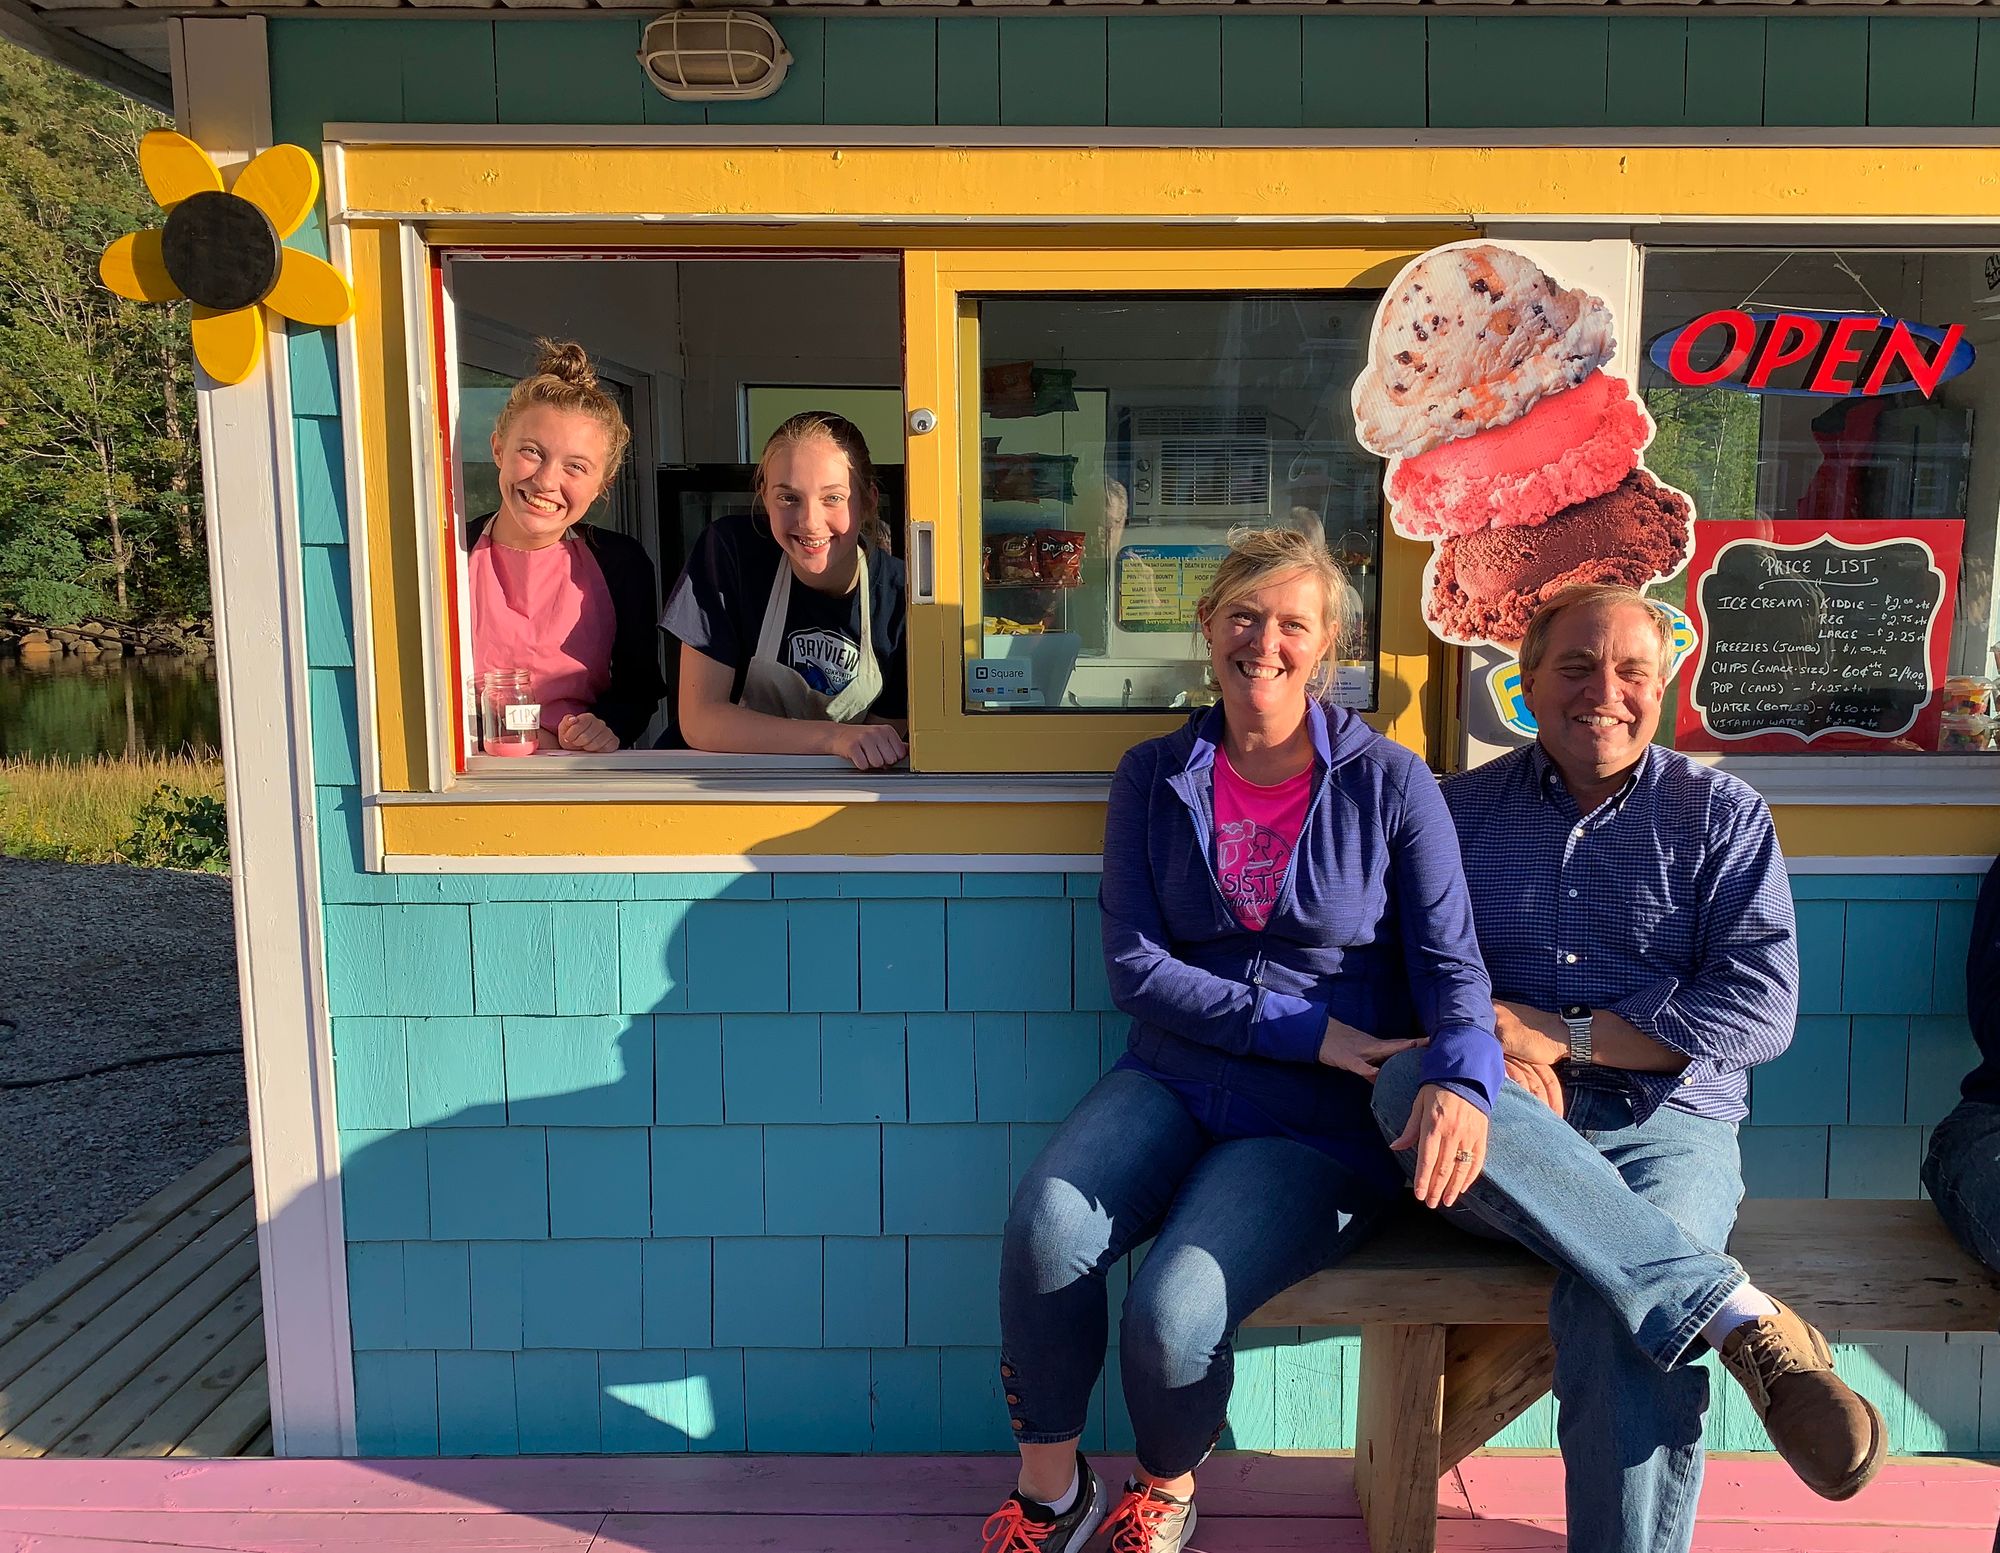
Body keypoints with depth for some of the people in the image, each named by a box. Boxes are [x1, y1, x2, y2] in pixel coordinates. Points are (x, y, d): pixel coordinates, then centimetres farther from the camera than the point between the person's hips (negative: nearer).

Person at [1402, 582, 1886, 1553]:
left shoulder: (1723, 816, 11)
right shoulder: (1461, 807, 13)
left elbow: (1762, 1010, 0)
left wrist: (1565, 1035, -10)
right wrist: (1496, 1052, -14)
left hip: (1666, 1125, -1)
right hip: (1505, 1121, 1)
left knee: (1624, 1325, -34)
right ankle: (1738, 1317, -35)